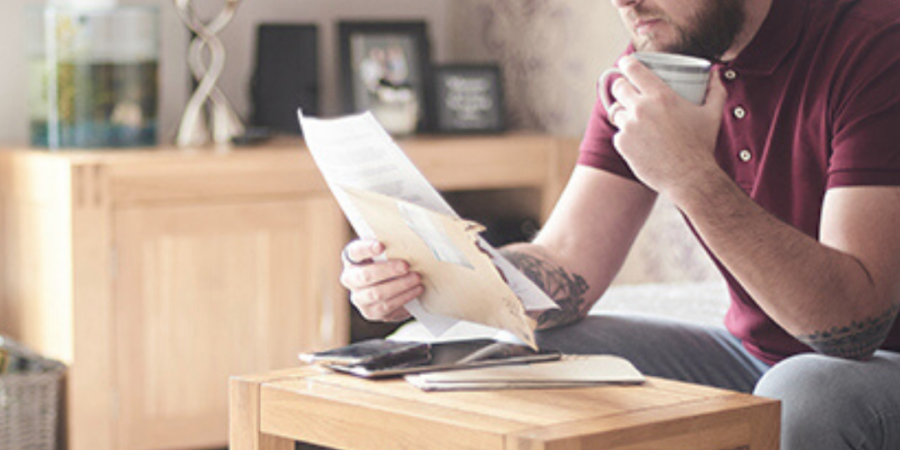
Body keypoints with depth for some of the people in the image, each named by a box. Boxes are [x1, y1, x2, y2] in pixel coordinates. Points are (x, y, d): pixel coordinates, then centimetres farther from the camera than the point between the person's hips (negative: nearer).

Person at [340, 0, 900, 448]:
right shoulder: (648, 73, 0)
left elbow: (855, 317, -28)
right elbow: (568, 268, -4)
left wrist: (692, 177, -36)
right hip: (750, 360, 6)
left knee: (804, 393, -37)